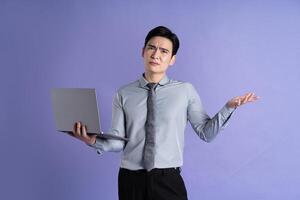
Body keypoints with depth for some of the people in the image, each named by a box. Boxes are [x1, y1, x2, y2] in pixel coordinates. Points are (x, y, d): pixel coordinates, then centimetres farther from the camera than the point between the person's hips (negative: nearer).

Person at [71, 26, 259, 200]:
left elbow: (206, 133, 0)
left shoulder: (185, 91, 0)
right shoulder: (124, 94, 2)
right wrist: (93, 141, -19)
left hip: (168, 180, -1)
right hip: (131, 180, 1)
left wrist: (229, 107, -11)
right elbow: (118, 141, -1)